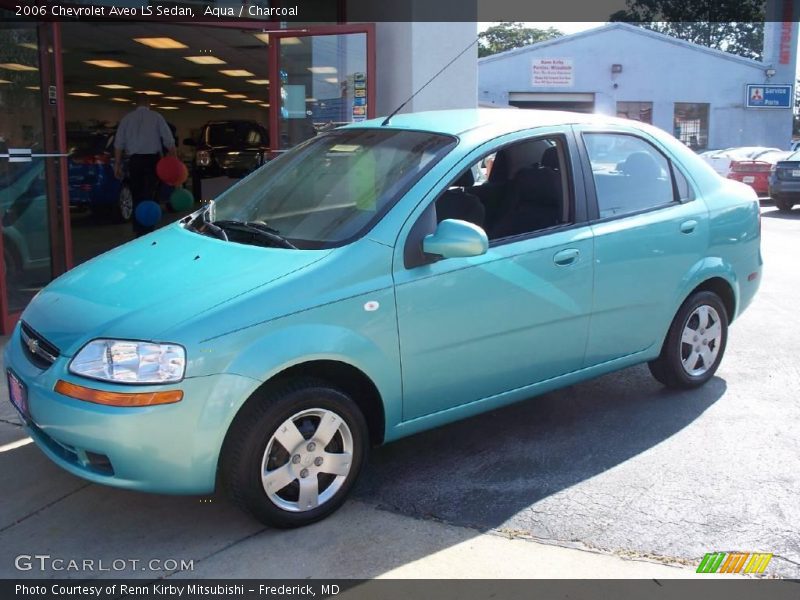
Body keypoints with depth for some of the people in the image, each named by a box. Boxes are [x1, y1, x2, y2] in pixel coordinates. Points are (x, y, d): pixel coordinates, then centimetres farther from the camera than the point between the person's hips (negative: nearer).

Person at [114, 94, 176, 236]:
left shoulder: (127, 118, 6)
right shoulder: (156, 117, 2)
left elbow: (118, 143, 3)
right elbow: (169, 140, -4)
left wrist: (117, 164, 6)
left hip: (135, 160, 2)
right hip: (152, 159, -2)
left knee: (137, 195, 12)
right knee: (149, 195, -2)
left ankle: (138, 229, 18)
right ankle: (146, 230, -7)